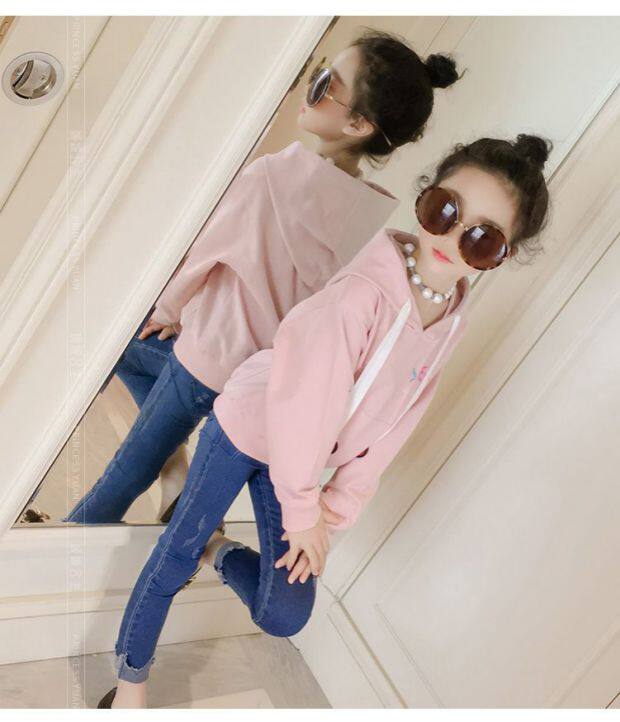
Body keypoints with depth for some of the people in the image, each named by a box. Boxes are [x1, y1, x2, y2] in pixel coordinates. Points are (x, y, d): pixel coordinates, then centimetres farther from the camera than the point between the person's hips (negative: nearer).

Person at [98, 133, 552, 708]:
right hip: (248, 427, -5)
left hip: (299, 458, 6)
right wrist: (303, 509, -15)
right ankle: (130, 683, 28)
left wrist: (340, 506, -6)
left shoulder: (452, 319, -11)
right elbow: (301, 404, -27)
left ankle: (221, 554, 32)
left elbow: (395, 424, -3)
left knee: (284, 616, 3)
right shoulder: (361, 292, -33)